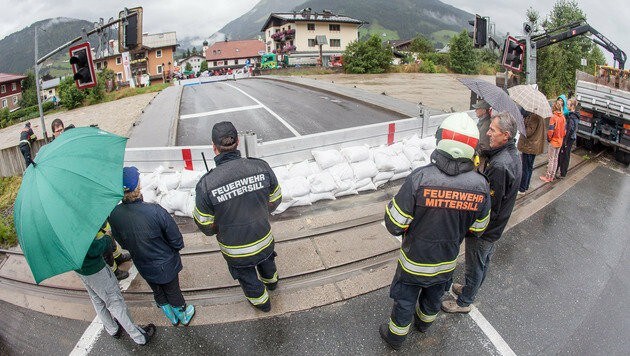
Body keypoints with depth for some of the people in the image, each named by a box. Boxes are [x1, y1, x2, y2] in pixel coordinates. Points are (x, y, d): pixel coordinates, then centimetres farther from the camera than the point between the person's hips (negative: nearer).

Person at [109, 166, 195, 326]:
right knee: (173, 292, 23)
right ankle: (183, 315, 48)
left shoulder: (114, 215, -21)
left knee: (158, 293, 28)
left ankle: (172, 317, 51)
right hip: (166, 265, -3)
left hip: (144, 267, 4)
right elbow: (177, 241, -23)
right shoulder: (155, 211, -35)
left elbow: (122, 243, -2)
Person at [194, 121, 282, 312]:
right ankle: (271, 281, 68)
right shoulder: (261, 167, -23)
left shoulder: (206, 184, -29)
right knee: (266, 260, 37)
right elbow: (275, 201, -7)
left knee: (247, 278, 30)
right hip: (264, 240, 3)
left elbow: (206, 227, -16)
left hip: (235, 250, -2)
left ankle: (261, 302, 58)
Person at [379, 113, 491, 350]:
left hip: (414, 261, -4)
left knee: (405, 300, 21)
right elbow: (477, 229, -3)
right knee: (434, 296, 32)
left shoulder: (419, 178, -33)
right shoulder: (481, 185, -18)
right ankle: (424, 322, 60)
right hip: (448, 262, 4)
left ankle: (396, 336, 45)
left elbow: (394, 225, -25)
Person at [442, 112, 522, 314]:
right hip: (495, 226, 9)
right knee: (484, 260, 26)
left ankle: (464, 302, 31)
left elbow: (490, 206, -28)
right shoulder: (513, 154, -1)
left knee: (475, 265, 11)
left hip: (483, 229, -9)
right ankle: (472, 289, 49)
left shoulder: (500, 165, -33)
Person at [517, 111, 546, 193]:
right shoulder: (539, 116, 9)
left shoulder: (534, 117, -22)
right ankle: (526, 186, 31)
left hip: (529, 147, -10)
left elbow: (528, 132, -25)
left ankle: (522, 188, 9)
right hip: (534, 147, 10)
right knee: (529, 168, 19)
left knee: (525, 168, 0)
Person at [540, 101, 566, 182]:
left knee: (551, 159, 1)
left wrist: (548, 138, -5)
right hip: (560, 141, 7)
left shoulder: (553, 117, -18)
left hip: (553, 141, -7)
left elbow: (550, 130, -21)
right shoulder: (563, 117, 2)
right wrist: (561, 138, 17)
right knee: (555, 159, 15)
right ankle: (552, 176, 24)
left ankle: (548, 177, 9)